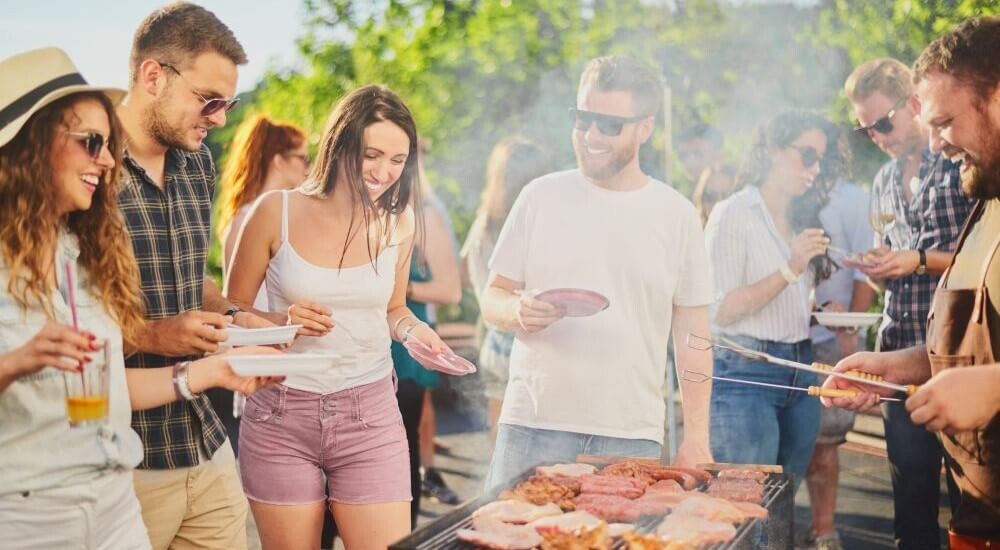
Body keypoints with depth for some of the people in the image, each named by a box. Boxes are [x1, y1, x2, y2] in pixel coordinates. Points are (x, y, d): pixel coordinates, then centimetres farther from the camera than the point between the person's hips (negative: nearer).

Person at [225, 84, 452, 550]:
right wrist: (280, 320, -18)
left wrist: (413, 330, -4)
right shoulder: (277, 211, -6)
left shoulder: (399, 221, 3)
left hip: (370, 415, 2)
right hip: (281, 417, -1)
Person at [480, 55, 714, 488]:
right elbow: (493, 298, 9)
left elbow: (692, 331, 6)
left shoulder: (676, 214, 5)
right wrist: (517, 312, -15)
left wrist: (696, 436, 2)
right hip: (533, 426, 1)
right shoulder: (541, 196, 5)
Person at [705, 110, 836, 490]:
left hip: (799, 370, 7)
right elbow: (720, 311, -15)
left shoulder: (800, 219, 15)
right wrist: (789, 271, -19)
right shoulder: (733, 213, -7)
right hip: (746, 372, -7)